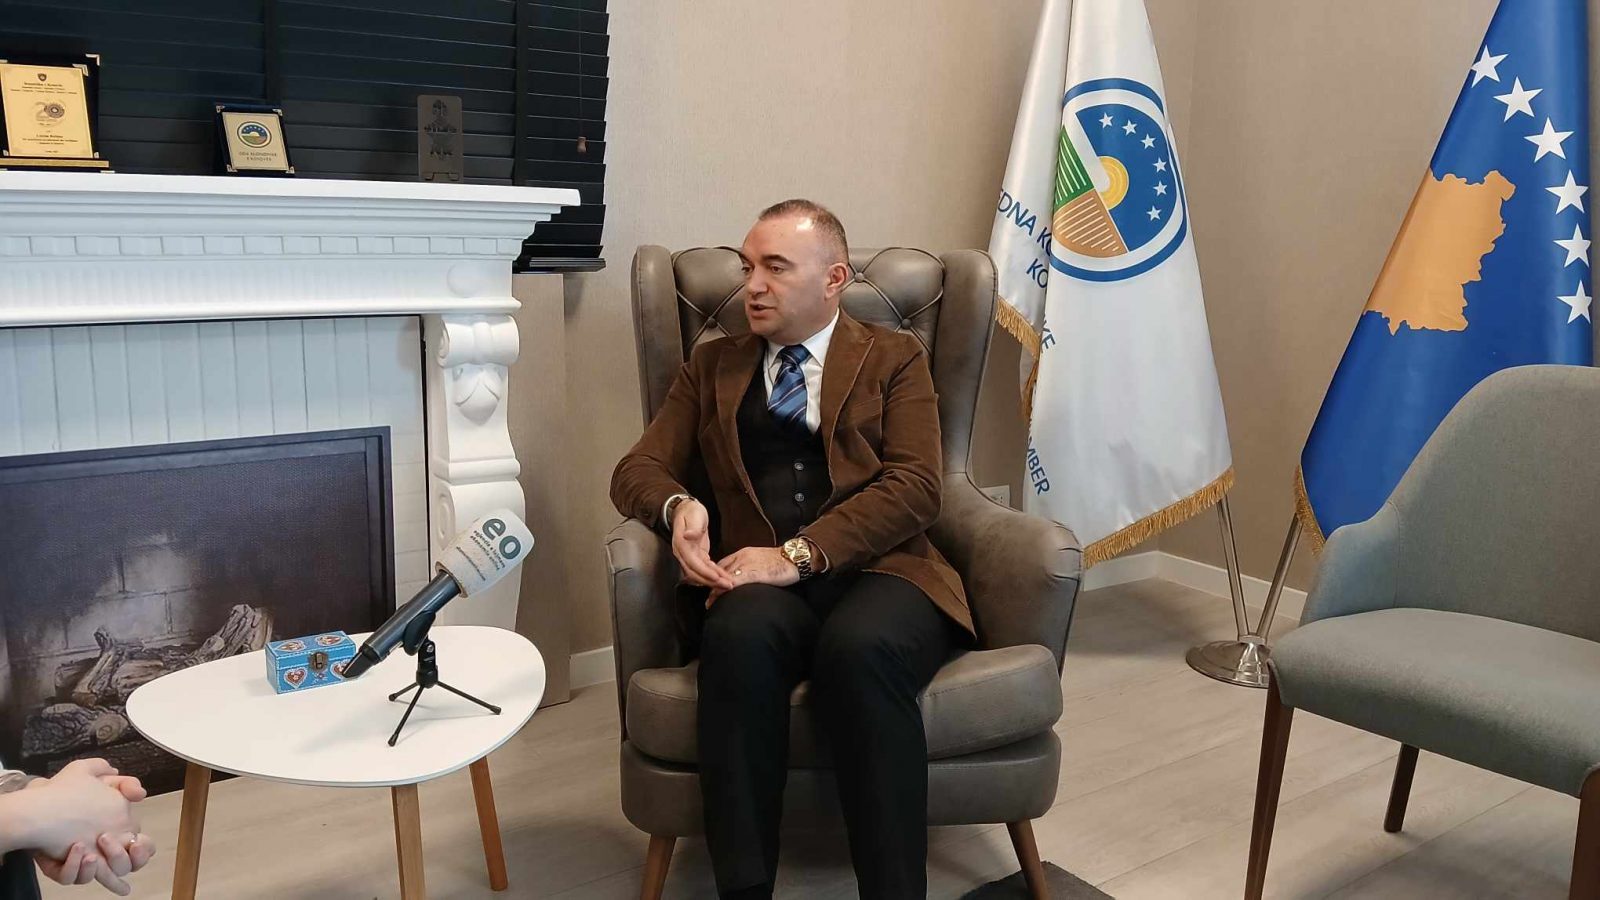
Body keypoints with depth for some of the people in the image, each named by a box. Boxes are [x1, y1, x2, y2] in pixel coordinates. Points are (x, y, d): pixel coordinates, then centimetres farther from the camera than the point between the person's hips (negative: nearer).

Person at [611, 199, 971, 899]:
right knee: (742, 631, -35)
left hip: (874, 572, -1)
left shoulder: (894, 359, 14)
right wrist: (679, 506, -10)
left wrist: (799, 554, -15)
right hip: (760, 585, 2)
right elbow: (637, 469, 16)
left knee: (859, 646, -36)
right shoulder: (711, 364, 22)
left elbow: (915, 486, -1)